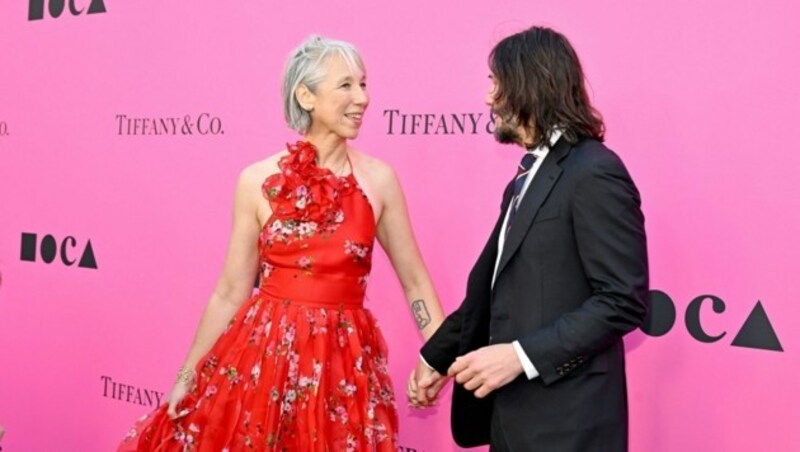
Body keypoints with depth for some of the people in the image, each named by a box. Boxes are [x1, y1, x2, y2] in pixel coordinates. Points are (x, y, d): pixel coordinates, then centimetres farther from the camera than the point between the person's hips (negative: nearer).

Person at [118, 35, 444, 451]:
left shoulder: (378, 179, -1)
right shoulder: (257, 181, -2)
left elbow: (414, 280, 5)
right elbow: (230, 292, 3)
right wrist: (188, 374, 5)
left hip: (344, 363, 0)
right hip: (263, 354, 0)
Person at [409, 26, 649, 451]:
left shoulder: (595, 174, -15)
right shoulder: (527, 179, 16)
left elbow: (624, 300, -20)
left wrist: (522, 356, -23)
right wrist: (435, 357, 20)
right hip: (514, 409, 9)